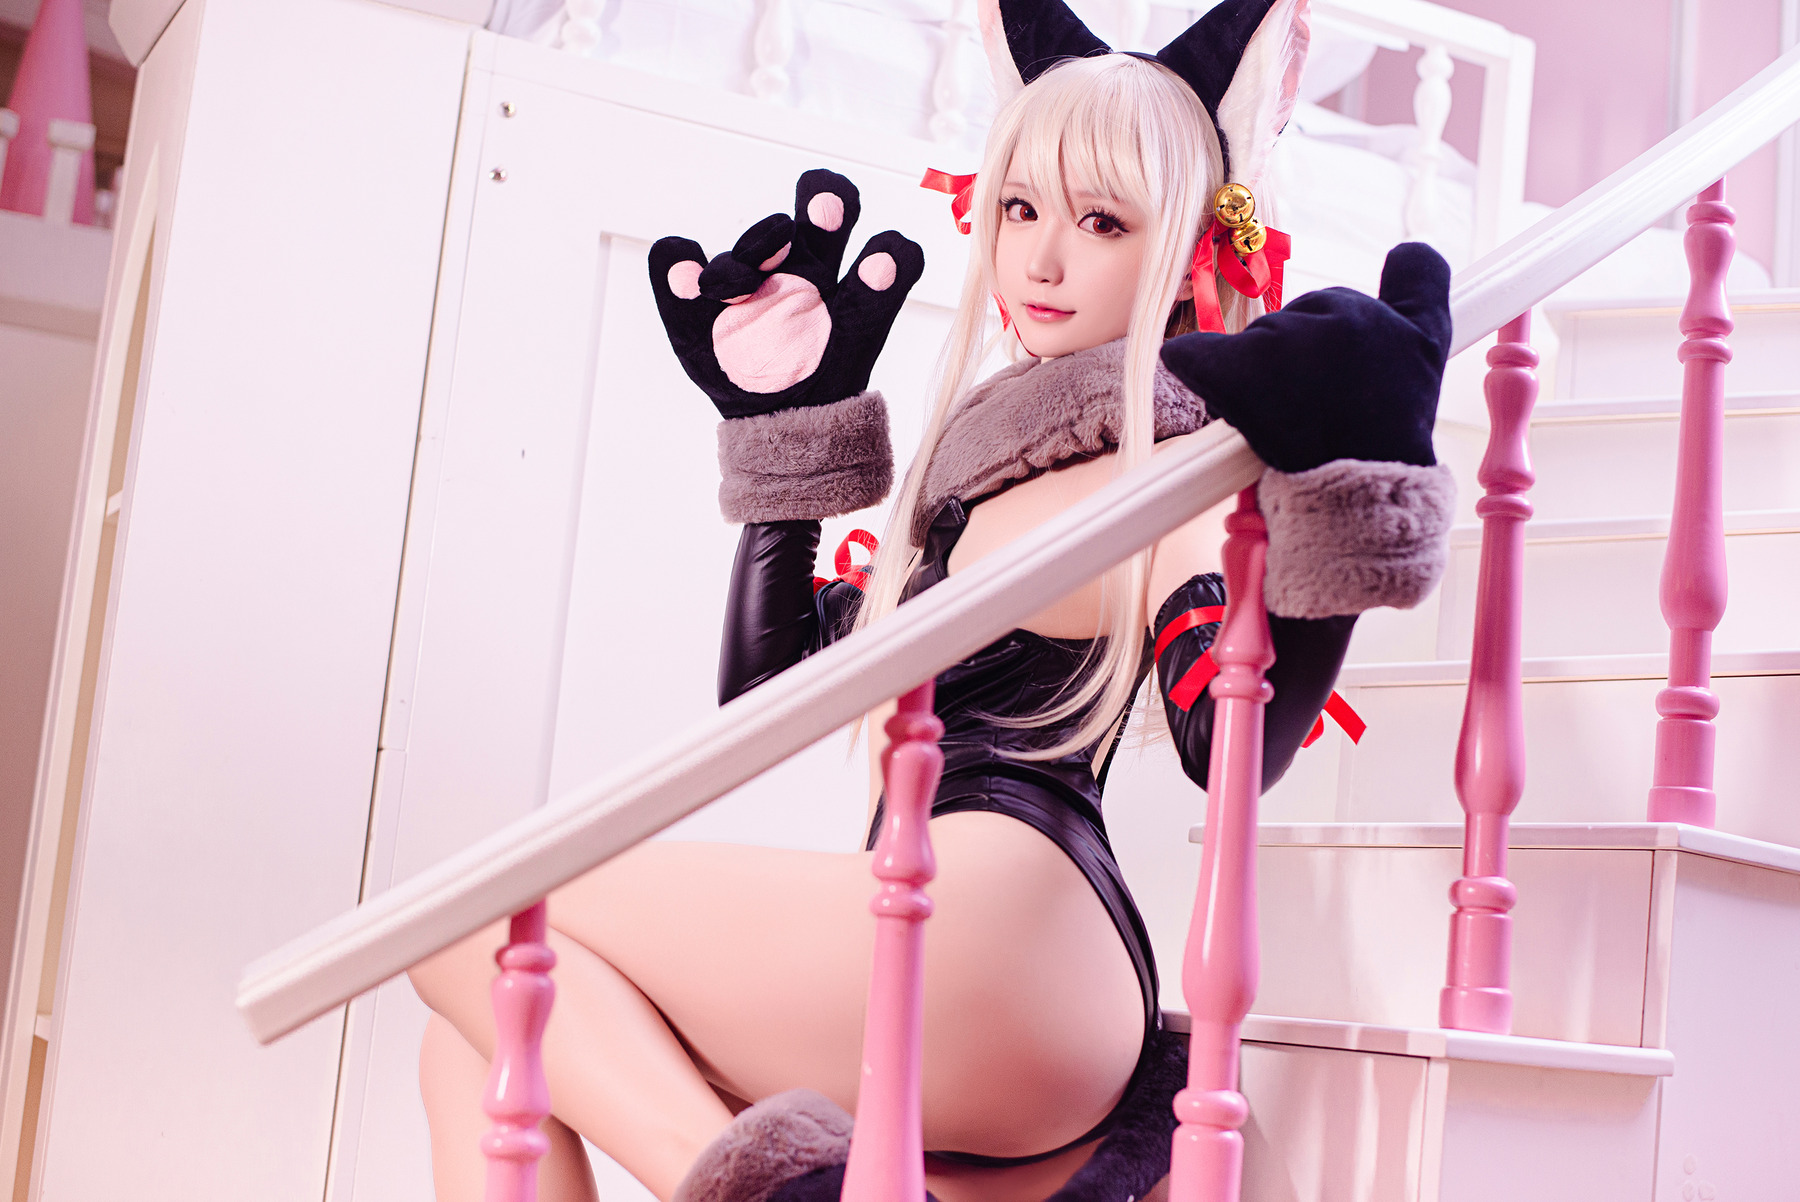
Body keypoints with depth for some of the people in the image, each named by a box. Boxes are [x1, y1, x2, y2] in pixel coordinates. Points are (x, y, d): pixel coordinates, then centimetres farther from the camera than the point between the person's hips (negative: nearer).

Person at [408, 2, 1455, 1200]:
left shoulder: (1162, 451, -1)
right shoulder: (990, 455, 24)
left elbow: (1234, 739, -19)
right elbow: (770, 687, 24)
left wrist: (1344, 483, -26)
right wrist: (785, 425, 27)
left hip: (1006, 913, -9)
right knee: (479, 1050, 8)